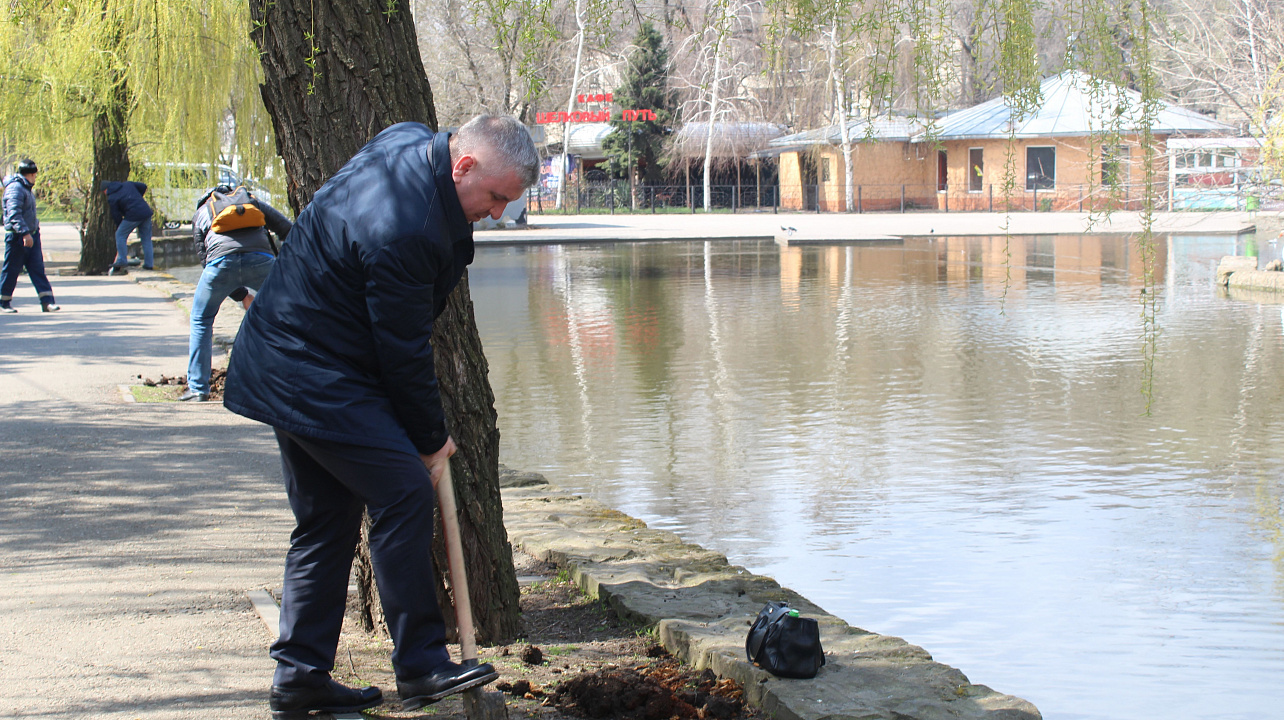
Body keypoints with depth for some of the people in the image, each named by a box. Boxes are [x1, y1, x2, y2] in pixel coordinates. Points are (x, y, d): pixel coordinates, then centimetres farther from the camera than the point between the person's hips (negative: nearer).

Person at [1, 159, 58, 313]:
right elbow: (14, 214, -25)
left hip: (31, 235, 9)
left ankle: (47, 301, -4)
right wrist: (25, 233, -32)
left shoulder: (26, 188, 16)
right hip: (17, 236, -9)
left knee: (38, 268, 1)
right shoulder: (15, 188, -15)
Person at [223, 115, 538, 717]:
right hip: (317, 380, -11)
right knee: (404, 494, -12)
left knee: (327, 519, 12)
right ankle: (420, 667, -6)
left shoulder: (411, 142, 2)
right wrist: (430, 438, -6)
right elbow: (404, 353, -20)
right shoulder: (402, 231, -28)